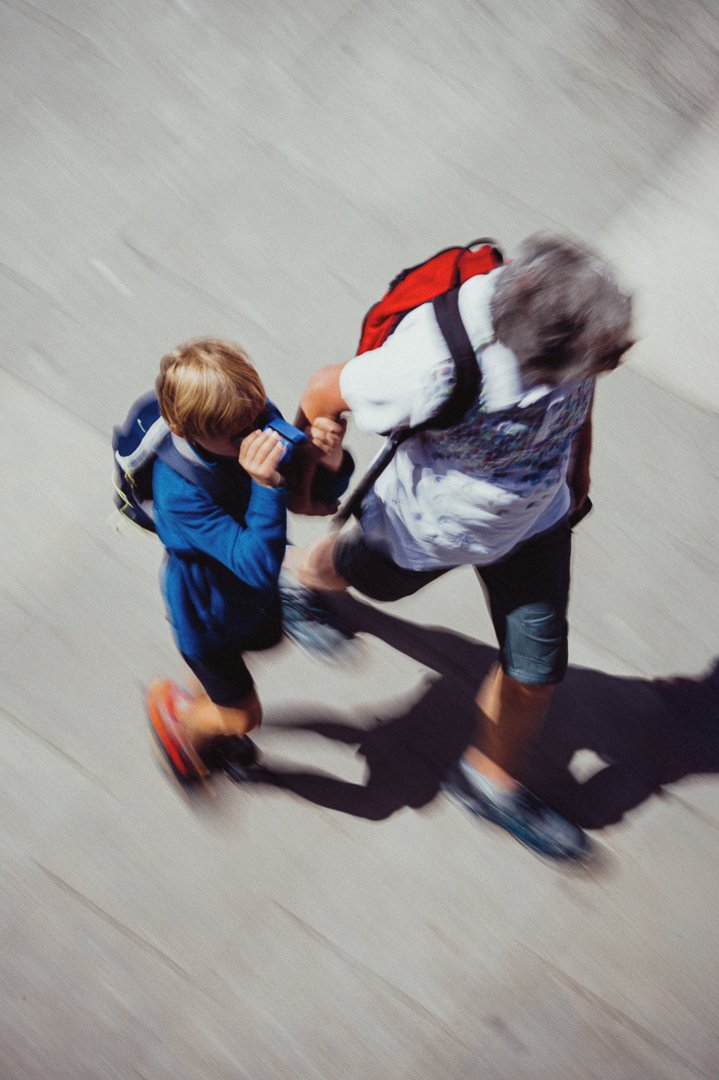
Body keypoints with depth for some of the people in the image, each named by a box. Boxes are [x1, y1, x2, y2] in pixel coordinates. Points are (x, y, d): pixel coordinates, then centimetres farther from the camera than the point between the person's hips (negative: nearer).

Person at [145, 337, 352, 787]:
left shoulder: (259, 419, -26)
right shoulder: (180, 493, -42)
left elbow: (320, 495, -17)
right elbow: (257, 565, -45)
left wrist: (329, 463, -40)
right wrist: (266, 487, -56)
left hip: (255, 595, 6)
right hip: (207, 616, -5)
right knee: (244, 714, 15)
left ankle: (217, 717, 64)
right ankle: (175, 713, 47)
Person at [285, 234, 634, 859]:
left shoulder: (572, 313, -28)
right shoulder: (433, 368, -45)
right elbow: (328, 391, -26)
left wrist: (578, 478, 11)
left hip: (535, 520, 4)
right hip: (429, 527, -4)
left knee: (538, 664, 12)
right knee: (374, 579, 30)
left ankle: (490, 780, 41)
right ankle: (304, 574, 68)